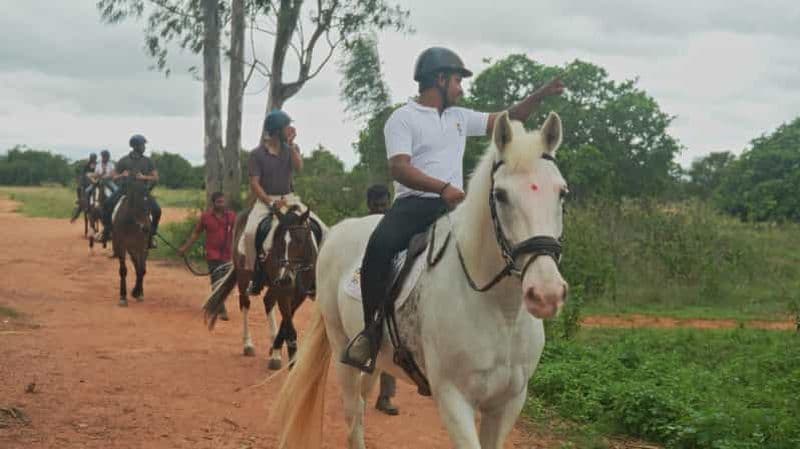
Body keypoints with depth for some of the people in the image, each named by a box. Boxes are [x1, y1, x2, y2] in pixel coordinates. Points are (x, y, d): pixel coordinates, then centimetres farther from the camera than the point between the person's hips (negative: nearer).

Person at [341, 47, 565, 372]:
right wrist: (443, 187, -27)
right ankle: (372, 330, -23)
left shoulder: (460, 117, 21)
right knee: (381, 245, -34)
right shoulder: (403, 119, 0)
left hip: (453, 206, 6)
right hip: (413, 203, -6)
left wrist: (540, 95, 16)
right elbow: (398, 168, -14)